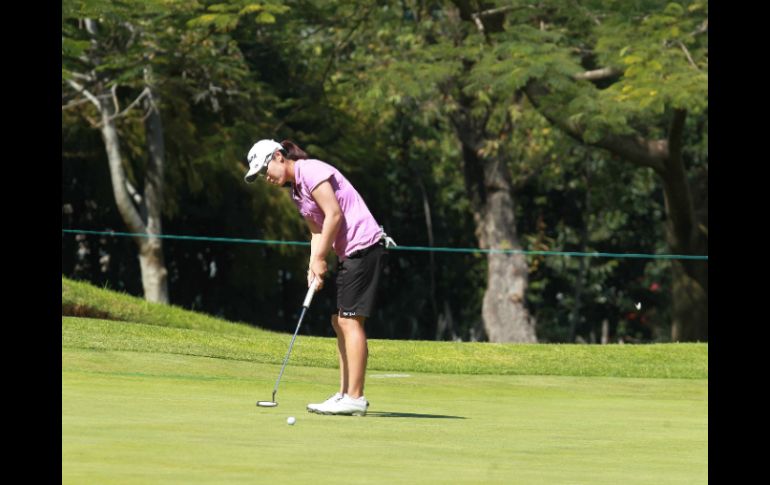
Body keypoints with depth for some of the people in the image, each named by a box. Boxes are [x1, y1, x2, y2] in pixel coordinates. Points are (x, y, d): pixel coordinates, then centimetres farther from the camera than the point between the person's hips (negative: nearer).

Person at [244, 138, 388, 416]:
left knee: (350, 320, -11)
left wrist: (320, 258, -11)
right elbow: (317, 230, 17)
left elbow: (334, 215, -17)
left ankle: (355, 398, -13)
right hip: (349, 253, 10)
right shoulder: (297, 191, 19)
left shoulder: (311, 171, -11)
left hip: (363, 245, -10)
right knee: (339, 321, 11)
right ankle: (345, 394, 13)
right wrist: (314, 265, 0)